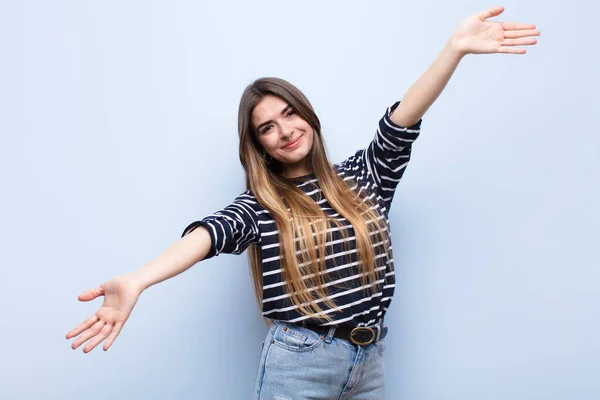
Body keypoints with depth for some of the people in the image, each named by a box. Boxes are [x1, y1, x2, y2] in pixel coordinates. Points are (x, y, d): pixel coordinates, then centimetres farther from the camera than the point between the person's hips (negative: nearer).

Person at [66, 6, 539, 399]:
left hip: (370, 361, 3)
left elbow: (400, 123, -8)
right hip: (298, 362, -3)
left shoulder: (362, 177, 6)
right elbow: (212, 232, -21)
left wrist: (455, 47, -22)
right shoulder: (259, 205, -2)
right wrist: (136, 281, -40)